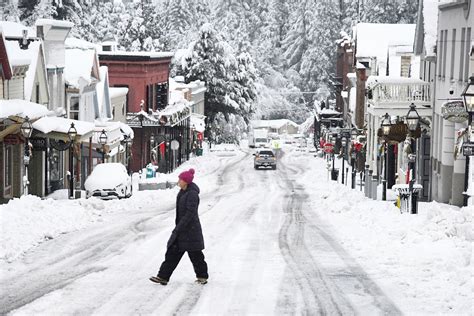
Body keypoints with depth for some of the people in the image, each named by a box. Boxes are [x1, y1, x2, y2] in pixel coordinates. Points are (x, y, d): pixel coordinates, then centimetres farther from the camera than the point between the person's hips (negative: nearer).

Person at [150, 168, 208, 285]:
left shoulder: (192, 194, -19)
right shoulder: (183, 192, 10)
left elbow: (190, 213, -24)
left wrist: (178, 228, -24)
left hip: (190, 229, -9)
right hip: (182, 228, 9)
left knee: (195, 254, 3)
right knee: (172, 252, 4)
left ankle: (202, 276, 19)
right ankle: (163, 277, 3)